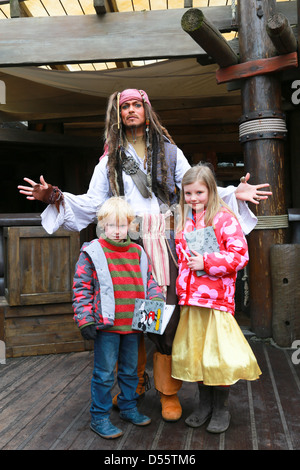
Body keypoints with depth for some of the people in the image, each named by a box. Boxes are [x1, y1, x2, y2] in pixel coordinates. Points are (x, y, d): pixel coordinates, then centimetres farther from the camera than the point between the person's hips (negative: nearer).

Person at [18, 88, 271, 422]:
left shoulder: (169, 151, 16)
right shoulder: (111, 157, 17)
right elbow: (93, 202, 10)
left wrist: (234, 193, -4)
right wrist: (55, 197, -3)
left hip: (161, 241, -1)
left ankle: (168, 391, 12)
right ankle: (134, 383, 25)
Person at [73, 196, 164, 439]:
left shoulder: (138, 252, 8)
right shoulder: (92, 253, -7)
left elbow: (149, 281, 14)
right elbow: (82, 288, -8)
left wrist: (157, 302, -2)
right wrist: (85, 320, -13)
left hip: (133, 324, 5)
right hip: (106, 325, -5)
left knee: (131, 369, 20)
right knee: (104, 373, 5)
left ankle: (128, 407, 39)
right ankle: (99, 417, 22)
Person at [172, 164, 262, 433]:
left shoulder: (224, 218, -5)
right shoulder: (184, 222, 14)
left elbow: (240, 255, -12)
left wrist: (206, 262, -17)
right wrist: (181, 288, 14)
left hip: (216, 298, -6)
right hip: (190, 300, 6)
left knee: (217, 354, 0)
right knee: (194, 353, 12)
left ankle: (221, 409, 21)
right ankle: (205, 404, 30)